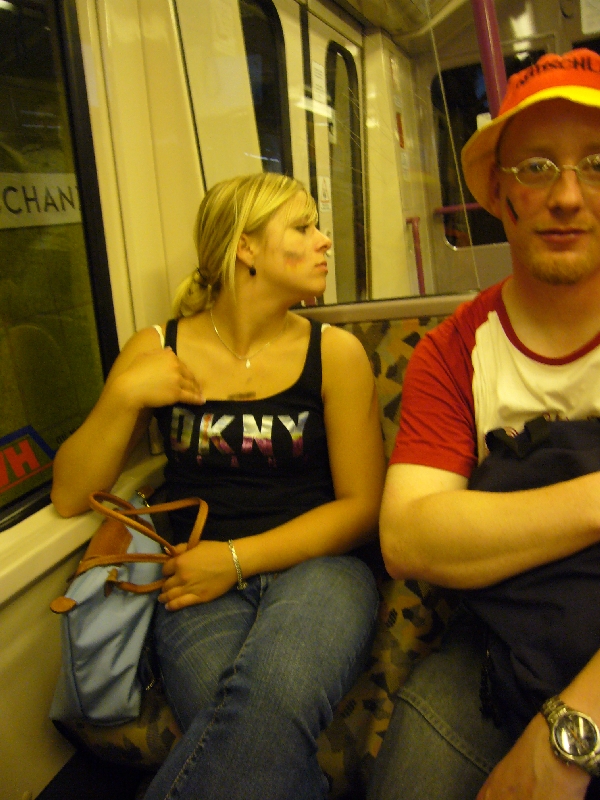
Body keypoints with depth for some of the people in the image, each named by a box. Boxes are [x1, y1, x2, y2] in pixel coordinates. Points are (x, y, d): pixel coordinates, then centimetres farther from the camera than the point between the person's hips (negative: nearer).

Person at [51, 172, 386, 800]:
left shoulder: (335, 353, 3)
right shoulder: (156, 351, 6)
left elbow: (362, 506, 1)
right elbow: (70, 497, 4)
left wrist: (239, 558, -9)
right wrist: (124, 396, -12)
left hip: (313, 566, 0)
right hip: (199, 585, 0)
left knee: (270, 700, -33)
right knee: (254, 746, -30)